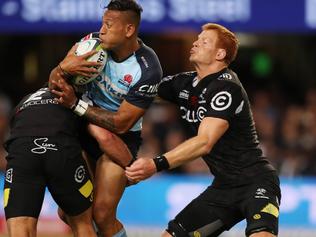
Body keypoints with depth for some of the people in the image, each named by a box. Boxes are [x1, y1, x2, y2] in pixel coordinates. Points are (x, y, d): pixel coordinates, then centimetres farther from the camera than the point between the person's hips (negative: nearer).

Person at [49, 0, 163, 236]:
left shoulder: (148, 71, -23)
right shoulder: (94, 43, -11)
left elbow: (121, 124, -21)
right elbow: (55, 76, -8)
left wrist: (76, 104, -26)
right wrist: (62, 69, -33)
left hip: (121, 138, -5)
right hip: (86, 126, 5)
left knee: (102, 216, -15)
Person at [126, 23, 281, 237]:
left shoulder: (226, 87, -17)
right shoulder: (186, 83, 8)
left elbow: (205, 142, -28)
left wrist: (157, 165, -37)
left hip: (256, 181, -9)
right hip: (223, 186, 9)